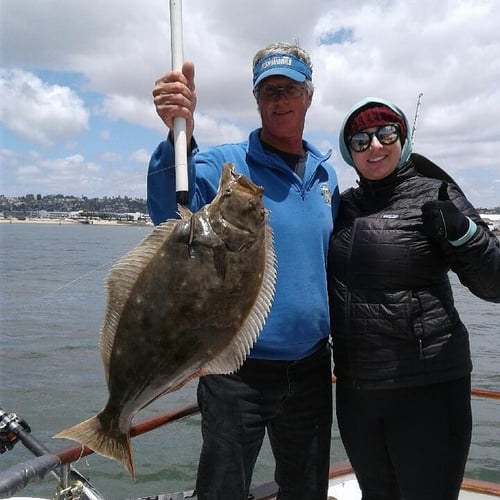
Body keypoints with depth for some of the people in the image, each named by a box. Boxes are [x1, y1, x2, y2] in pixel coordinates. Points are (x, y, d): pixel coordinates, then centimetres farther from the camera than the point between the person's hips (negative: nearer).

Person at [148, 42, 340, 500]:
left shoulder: (326, 175, 7)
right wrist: (180, 135, -46)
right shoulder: (222, 165, -10)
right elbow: (174, 218, -30)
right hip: (238, 371, -4)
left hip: (310, 366, 5)